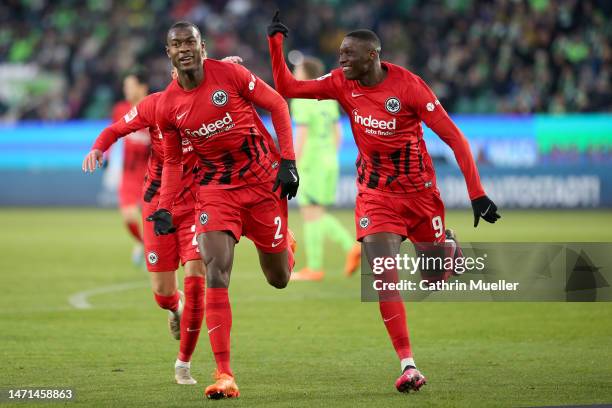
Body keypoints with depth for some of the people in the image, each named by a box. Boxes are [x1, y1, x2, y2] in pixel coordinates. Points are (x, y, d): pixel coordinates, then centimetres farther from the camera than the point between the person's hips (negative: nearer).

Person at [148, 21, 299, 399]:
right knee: (216, 271, -19)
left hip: (264, 181, -1)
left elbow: (277, 105, -3)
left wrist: (288, 161, -9)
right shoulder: (168, 105, -2)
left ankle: (285, 246, 49)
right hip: (217, 190, 1)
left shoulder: (230, 73, -12)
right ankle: (224, 374, -19)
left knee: (279, 279, 8)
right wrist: (165, 208, -3)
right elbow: (173, 161, 10)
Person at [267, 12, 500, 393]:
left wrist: (477, 194, -20)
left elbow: (454, 138, -17)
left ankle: (448, 244, 50)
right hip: (375, 194, 2)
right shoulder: (343, 83, -6)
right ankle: (408, 366, -13)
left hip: (419, 190, -2)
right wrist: (275, 42, -14)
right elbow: (287, 88, -1)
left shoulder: (408, 86, -19)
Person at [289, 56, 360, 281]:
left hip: (310, 164, -8)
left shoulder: (302, 102, -13)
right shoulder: (328, 99, 12)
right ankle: (351, 247, -1)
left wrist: (293, 169, -15)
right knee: (317, 215, 14)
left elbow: (301, 137, -18)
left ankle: (314, 269, 0)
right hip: (328, 164, 8)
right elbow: (337, 134, 16)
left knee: (311, 215, -2)